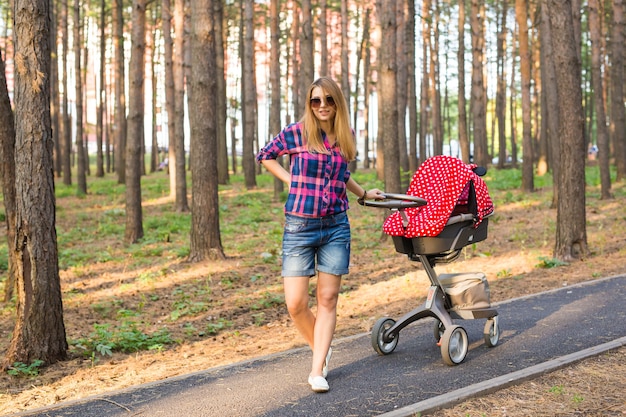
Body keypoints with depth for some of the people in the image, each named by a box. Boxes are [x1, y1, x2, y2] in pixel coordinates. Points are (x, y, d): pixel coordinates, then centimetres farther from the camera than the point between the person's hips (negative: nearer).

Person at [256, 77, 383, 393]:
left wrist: (363, 193, 29)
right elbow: (264, 156, 11)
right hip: (300, 226, -3)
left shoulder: (345, 137, 7)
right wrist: (292, 180, 1)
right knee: (296, 303, -5)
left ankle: (318, 370, 9)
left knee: (327, 299, 2)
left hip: (336, 227, 3)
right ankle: (320, 348, 23)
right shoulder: (296, 132, -4)